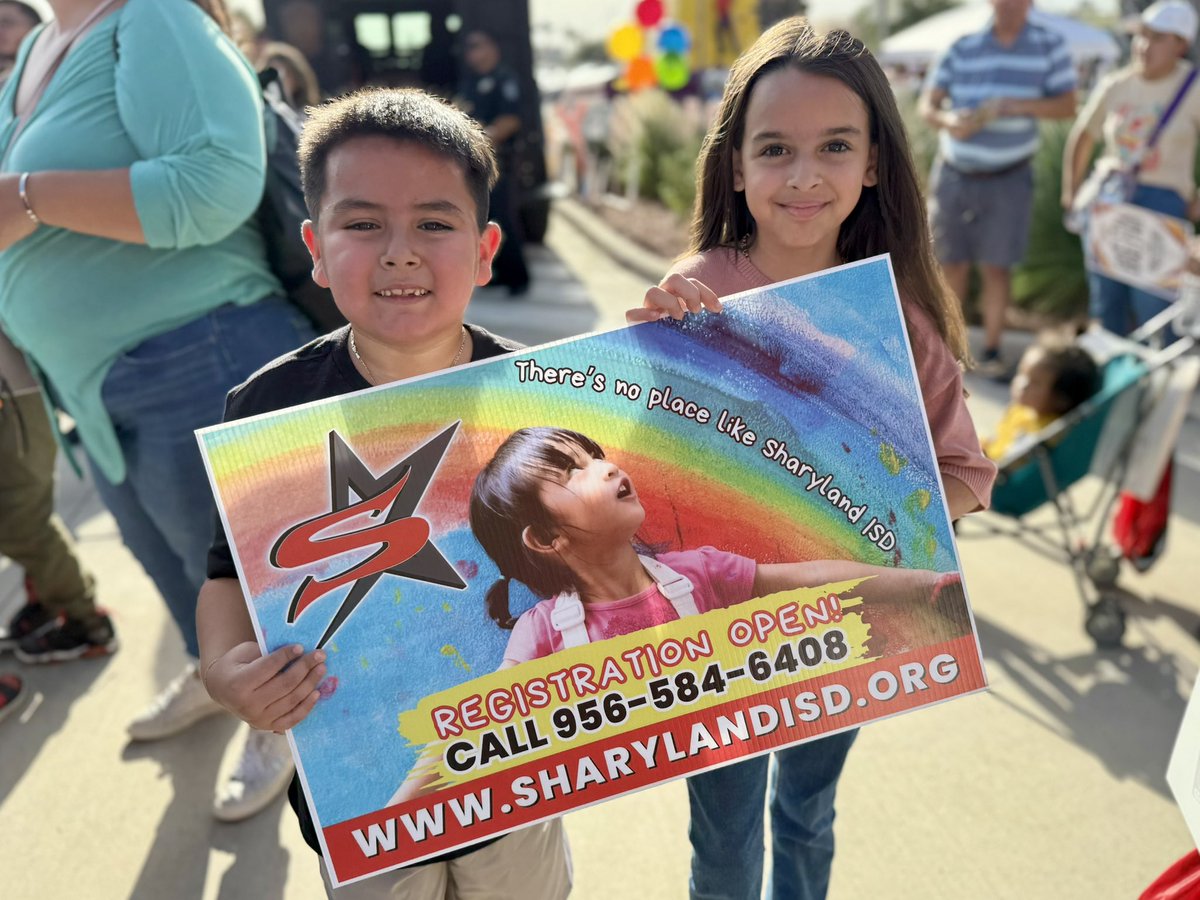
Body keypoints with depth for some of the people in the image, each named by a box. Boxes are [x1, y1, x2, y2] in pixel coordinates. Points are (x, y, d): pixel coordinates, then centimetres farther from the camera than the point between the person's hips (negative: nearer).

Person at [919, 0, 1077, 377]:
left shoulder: (1050, 46, 1)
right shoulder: (963, 48, 4)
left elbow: (1067, 105, -3)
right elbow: (928, 103, 2)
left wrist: (1018, 105, -20)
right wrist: (947, 120, -21)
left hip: (1008, 179, -2)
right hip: (953, 174, 2)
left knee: (996, 266, -1)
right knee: (953, 262, 6)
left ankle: (991, 350, 10)